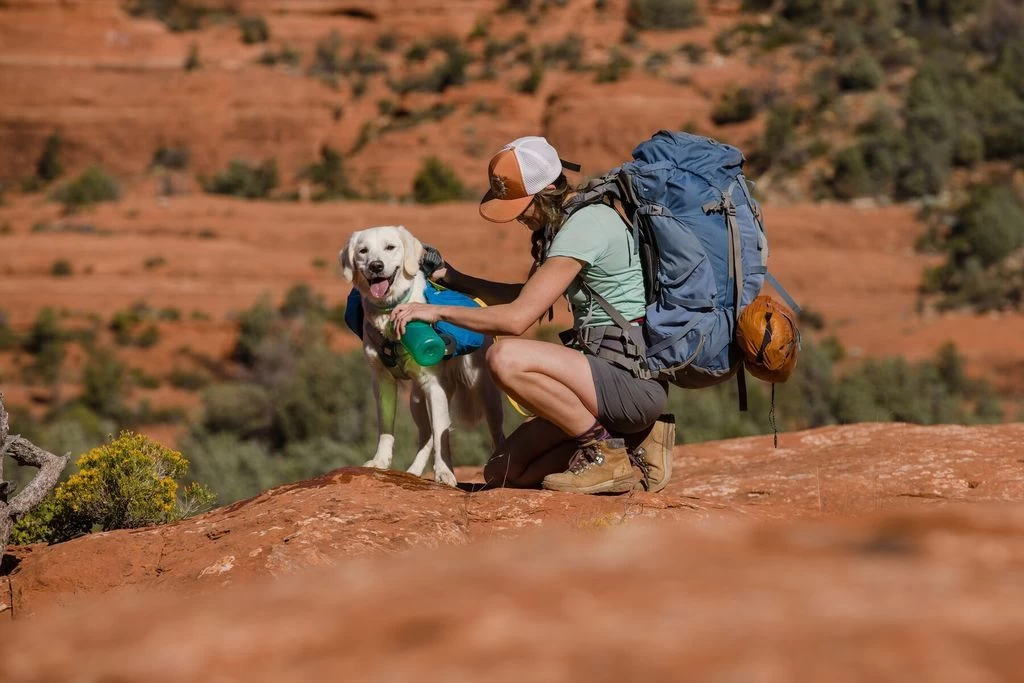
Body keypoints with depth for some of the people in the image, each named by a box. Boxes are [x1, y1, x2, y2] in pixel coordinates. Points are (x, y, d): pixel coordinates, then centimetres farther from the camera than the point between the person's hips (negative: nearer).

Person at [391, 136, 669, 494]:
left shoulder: (585, 225, -17)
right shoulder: (568, 221, 14)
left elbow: (517, 319, -21)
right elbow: (528, 297, 25)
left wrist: (439, 312, -12)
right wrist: (458, 281, 17)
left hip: (634, 379, -10)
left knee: (505, 358, -29)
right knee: (502, 474, 6)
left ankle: (604, 450, -16)